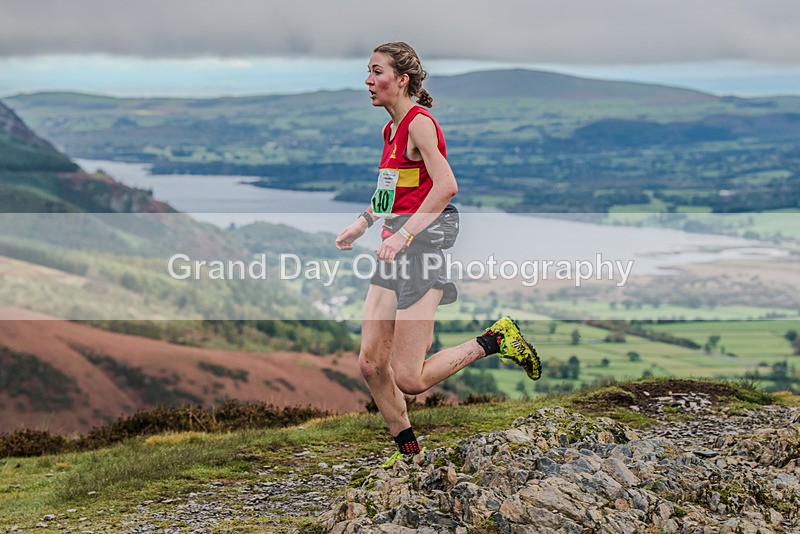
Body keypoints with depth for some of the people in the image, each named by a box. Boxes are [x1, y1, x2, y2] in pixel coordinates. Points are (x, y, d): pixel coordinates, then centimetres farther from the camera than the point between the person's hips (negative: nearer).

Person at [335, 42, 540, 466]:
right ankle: (409, 451, 20)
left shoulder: (419, 122, -13)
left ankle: (494, 340, 9)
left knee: (409, 379, -8)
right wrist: (362, 223, 22)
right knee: (371, 364, 6)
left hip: (421, 252, -9)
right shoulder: (392, 128, 15)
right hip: (394, 253, 9)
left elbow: (446, 186, -24)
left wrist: (404, 234, -26)